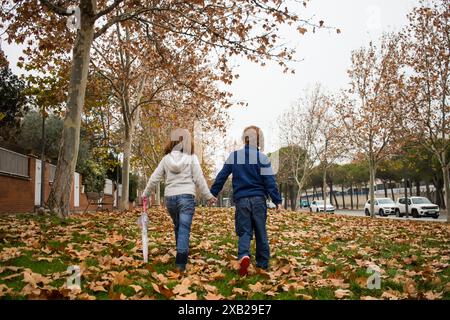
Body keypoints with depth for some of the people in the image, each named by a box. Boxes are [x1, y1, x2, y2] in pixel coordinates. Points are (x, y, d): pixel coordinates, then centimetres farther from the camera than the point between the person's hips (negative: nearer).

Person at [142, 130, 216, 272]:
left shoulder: (166, 158, 7)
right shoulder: (191, 157, -1)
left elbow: (154, 178, 10)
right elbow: (199, 179, -2)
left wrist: (145, 194, 22)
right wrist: (208, 196, 6)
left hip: (170, 197, 3)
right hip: (186, 196, -3)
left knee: (178, 227, 21)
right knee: (184, 228, -4)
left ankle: (182, 253, 34)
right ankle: (180, 263, -11)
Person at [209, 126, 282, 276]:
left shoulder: (233, 155, 4)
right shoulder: (262, 157, -3)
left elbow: (221, 177, 7)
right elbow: (270, 181, -7)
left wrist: (212, 194, 16)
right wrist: (277, 200, -4)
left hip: (241, 200, 1)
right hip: (258, 200, -1)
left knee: (244, 231, 4)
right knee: (261, 232, 11)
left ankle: (244, 256, -24)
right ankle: (263, 264, 19)